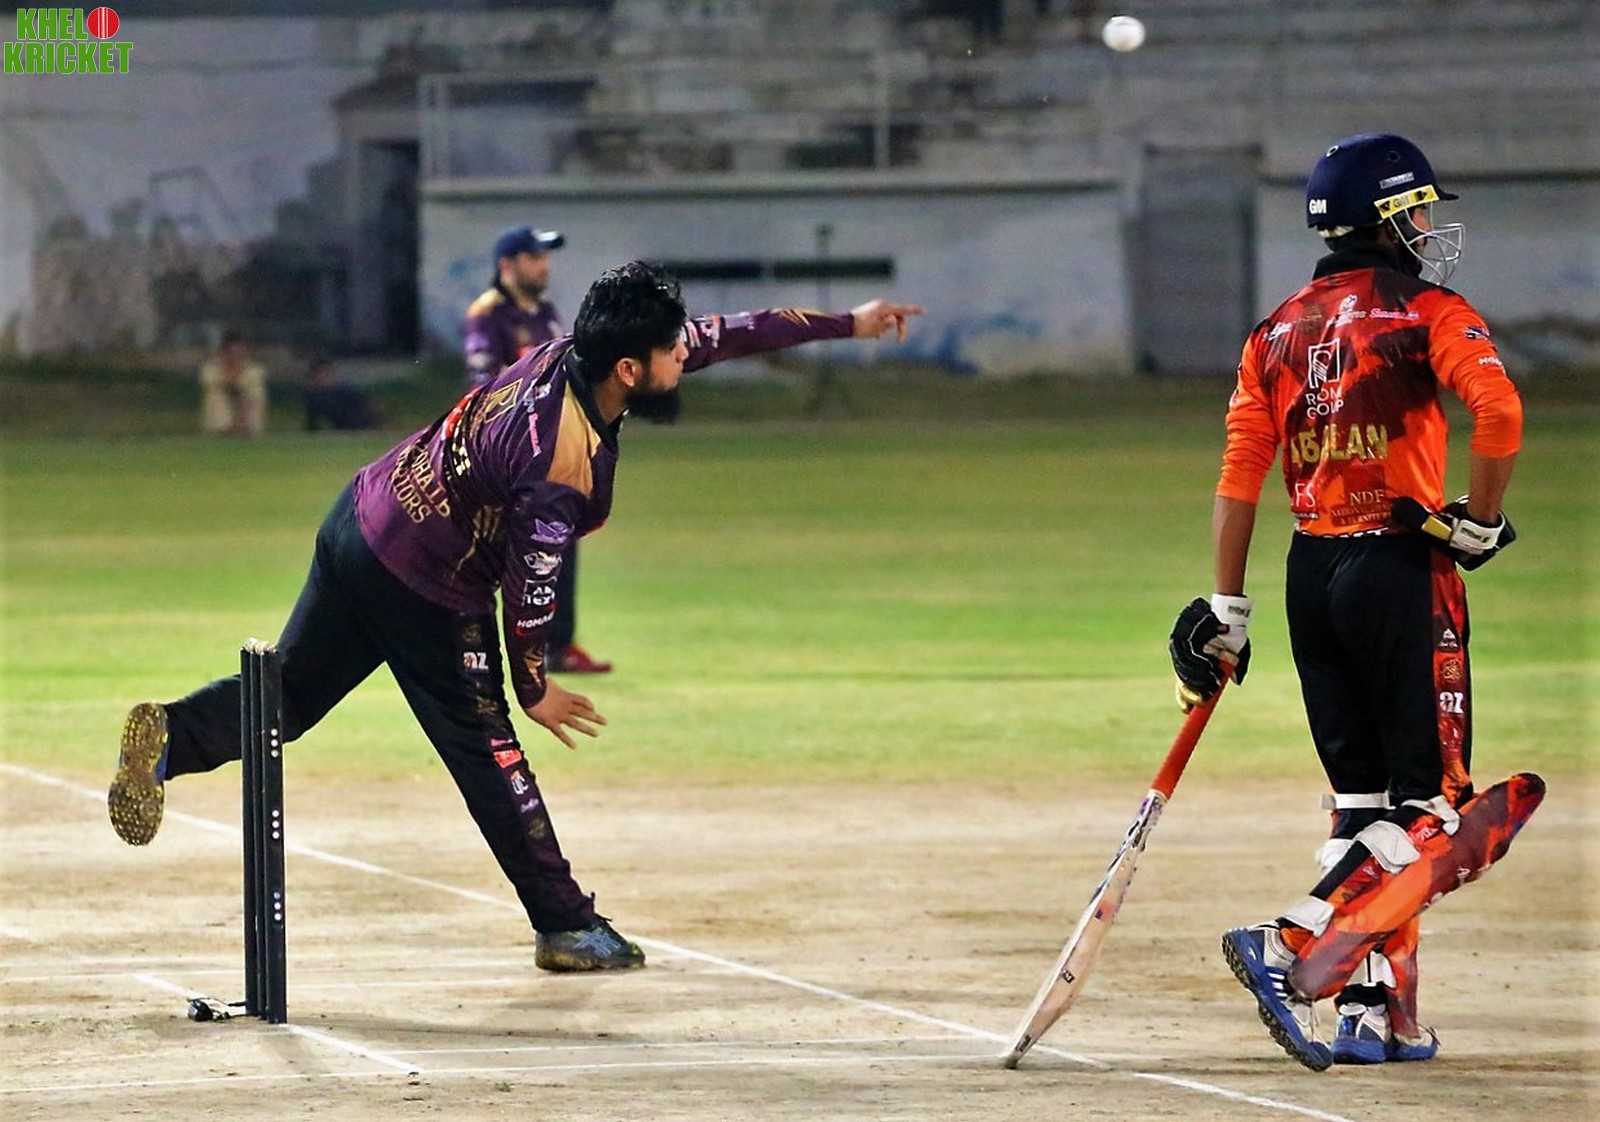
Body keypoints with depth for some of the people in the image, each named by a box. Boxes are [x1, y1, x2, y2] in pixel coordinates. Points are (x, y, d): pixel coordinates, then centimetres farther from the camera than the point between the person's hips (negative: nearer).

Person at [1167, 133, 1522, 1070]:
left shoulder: (1279, 332, 12)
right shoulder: (1426, 312, -5)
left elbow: (1240, 474, 8)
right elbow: (1499, 410, -22)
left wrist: (1228, 609, 10)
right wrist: (1482, 523, -9)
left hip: (1312, 572, 6)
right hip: (1402, 571, -6)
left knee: (1363, 800, 12)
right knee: (1430, 801, -4)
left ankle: (1380, 1009, 8)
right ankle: (1289, 946, -20)